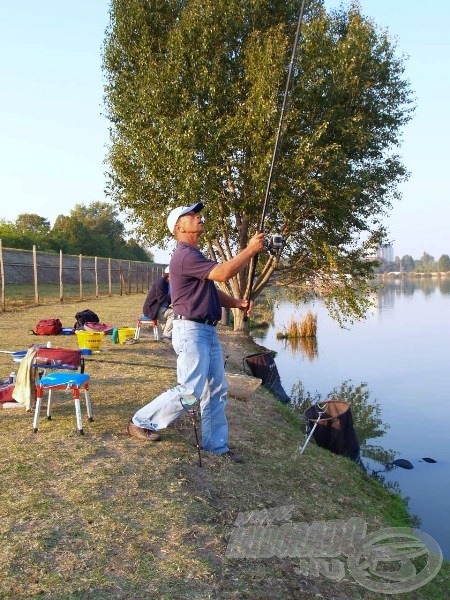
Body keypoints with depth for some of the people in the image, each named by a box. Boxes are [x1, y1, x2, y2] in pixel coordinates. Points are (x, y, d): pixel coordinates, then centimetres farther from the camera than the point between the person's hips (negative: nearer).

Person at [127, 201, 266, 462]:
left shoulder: (196, 255, 19)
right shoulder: (185, 255, -15)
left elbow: (214, 291, 21)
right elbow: (223, 273, -24)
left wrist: (238, 303, 4)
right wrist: (251, 249, -16)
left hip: (209, 331, 10)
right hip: (191, 330, -10)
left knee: (217, 390, 10)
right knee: (190, 391, -8)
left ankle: (216, 445, 18)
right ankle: (141, 422, 10)